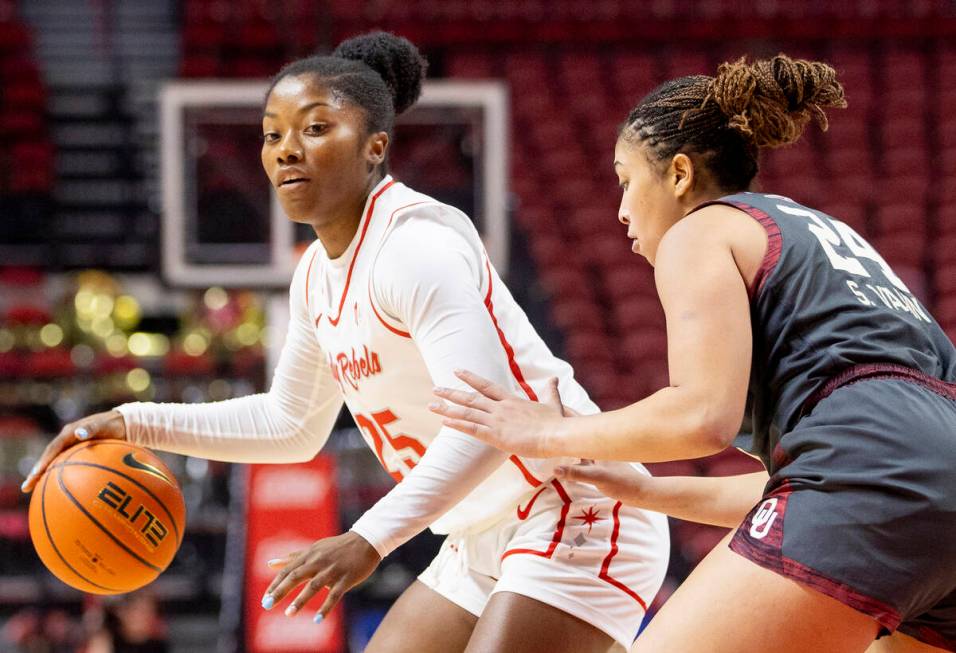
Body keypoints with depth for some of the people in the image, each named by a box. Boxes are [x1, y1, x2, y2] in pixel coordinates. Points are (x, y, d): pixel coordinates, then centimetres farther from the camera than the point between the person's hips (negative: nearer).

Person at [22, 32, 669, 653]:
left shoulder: (415, 246, -19)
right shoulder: (319, 273, 9)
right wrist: (137, 424, 14)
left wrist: (371, 539, -39)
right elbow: (292, 424, 24)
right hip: (483, 549, 10)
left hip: (575, 521, -10)